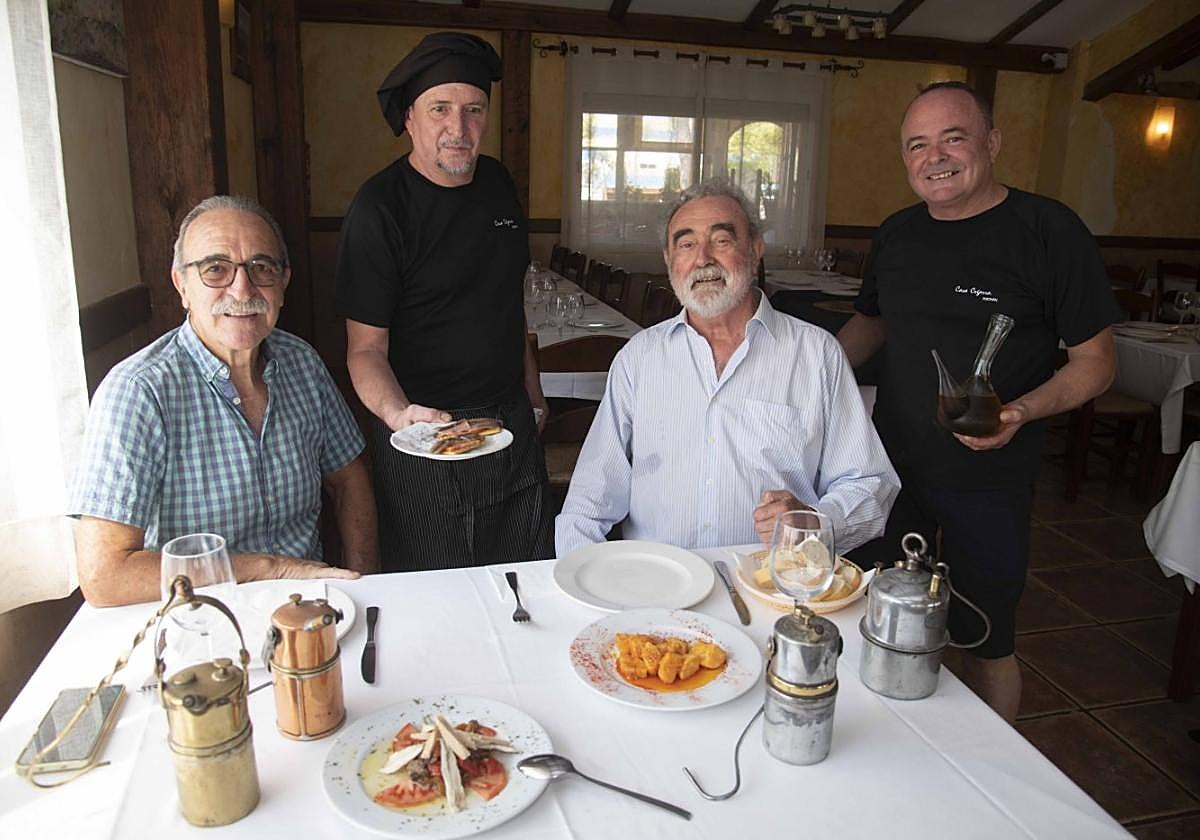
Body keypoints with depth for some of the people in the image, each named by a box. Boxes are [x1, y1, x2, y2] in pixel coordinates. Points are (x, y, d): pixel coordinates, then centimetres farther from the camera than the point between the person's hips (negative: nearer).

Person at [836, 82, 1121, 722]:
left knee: (985, 644, 8)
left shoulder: (1049, 231, -11)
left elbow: (1094, 362, -8)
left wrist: (1021, 412, -26)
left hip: (987, 477, -5)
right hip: (892, 465, 5)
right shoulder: (896, 233, 5)